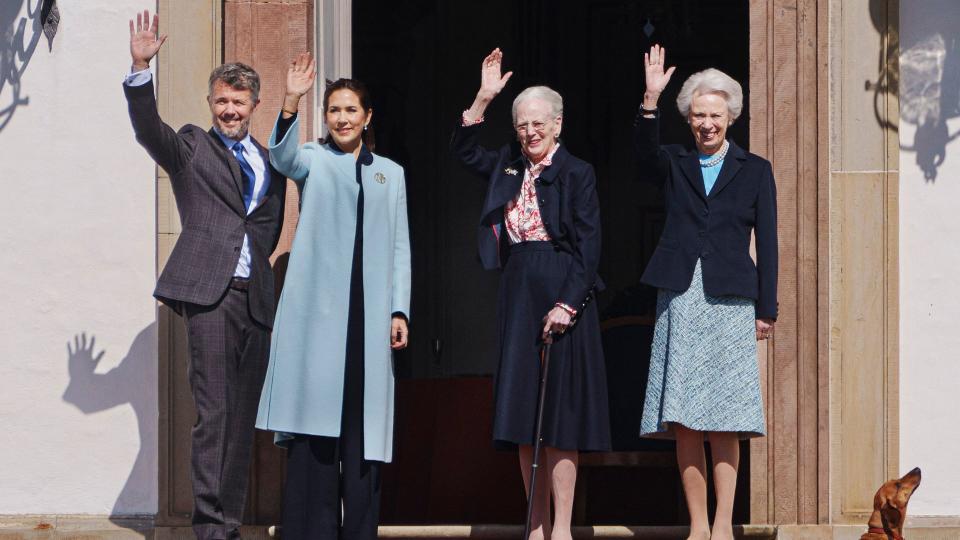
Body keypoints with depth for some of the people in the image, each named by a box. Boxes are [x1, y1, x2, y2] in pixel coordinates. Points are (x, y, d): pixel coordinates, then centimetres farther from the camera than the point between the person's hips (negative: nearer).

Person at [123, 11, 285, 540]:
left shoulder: (270, 161, 20)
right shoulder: (192, 147, 8)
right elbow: (147, 128, -10)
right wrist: (140, 68, -21)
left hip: (256, 297, 5)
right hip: (211, 293, -5)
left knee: (242, 416, 6)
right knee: (212, 411, -10)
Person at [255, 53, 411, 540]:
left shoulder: (390, 174, 17)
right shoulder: (314, 161, 10)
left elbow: (400, 248, 14)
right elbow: (283, 158, -15)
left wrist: (399, 311, 4)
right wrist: (291, 103, -31)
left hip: (369, 312, 3)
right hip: (317, 309, -2)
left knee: (363, 420, 1)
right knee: (315, 418, -7)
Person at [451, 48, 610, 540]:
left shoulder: (577, 173, -4)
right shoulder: (508, 167, 13)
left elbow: (588, 245, -9)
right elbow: (463, 149, 17)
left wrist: (568, 303, -17)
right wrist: (483, 99, 5)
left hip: (561, 294, -6)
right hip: (517, 293, 6)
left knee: (558, 411, -6)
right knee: (521, 411, 5)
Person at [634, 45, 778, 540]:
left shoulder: (755, 170, 9)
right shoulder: (675, 164, 11)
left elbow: (767, 244, 7)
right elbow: (646, 152, -13)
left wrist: (766, 309, 1)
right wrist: (651, 101, -28)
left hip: (729, 303, -2)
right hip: (679, 299, 2)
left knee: (723, 423, -5)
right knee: (682, 422, -1)